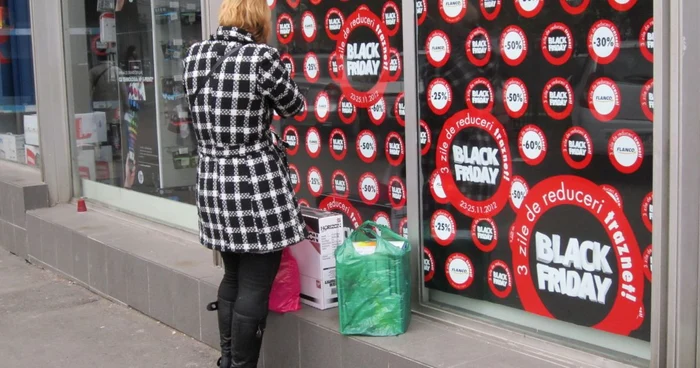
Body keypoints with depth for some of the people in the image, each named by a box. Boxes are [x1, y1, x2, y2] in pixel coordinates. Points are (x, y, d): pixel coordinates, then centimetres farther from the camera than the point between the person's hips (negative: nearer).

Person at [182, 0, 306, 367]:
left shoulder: (194, 55, 5)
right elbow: (293, 106, 2)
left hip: (212, 181, 7)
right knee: (254, 286, 3)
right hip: (257, 183, -7)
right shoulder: (262, 56, -13)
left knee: (232, 277, 21)